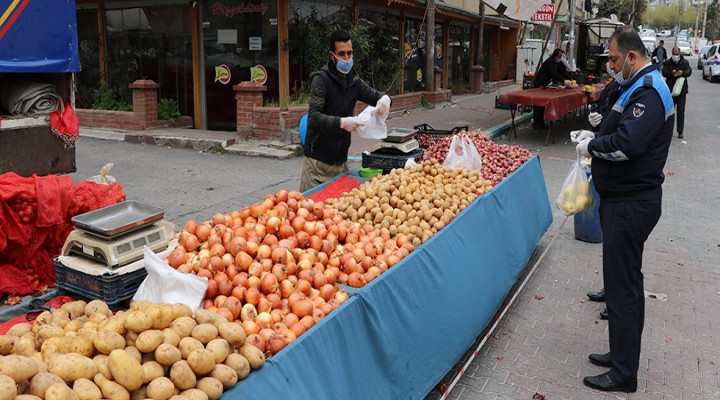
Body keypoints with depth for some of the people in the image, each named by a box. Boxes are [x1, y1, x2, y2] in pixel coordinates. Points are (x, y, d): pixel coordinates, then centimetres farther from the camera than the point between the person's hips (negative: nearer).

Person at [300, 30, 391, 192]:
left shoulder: (353, 80, 8)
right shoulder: (321, 79, -11)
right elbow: (313, 116, -22)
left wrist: (384, 98, -11)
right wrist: (341, 122, -38)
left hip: (341, 159, 6)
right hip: (318, 160, -6)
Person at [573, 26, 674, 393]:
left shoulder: (648, 92, -18)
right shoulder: (642, 86, 15)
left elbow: (627, 144, -29)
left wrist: (591, 146, -13)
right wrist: (595, 137, 6)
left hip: (631, 204, -11)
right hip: (626, 198, 11)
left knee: (622, 285, -3)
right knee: (624, 280, 18)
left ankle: (624, 374, 8)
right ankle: (622, 353, 33)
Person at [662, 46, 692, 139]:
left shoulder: (685, 62, 3)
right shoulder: (668, 63, 4)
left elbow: (689, 71, -11)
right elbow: (664, 72, -10)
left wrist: (682, 73, -34)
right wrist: (671, 73, -31)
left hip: (681, 90, -1)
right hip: (670, 90, 1)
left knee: (680, 111, -1)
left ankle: (680, 132, 3)